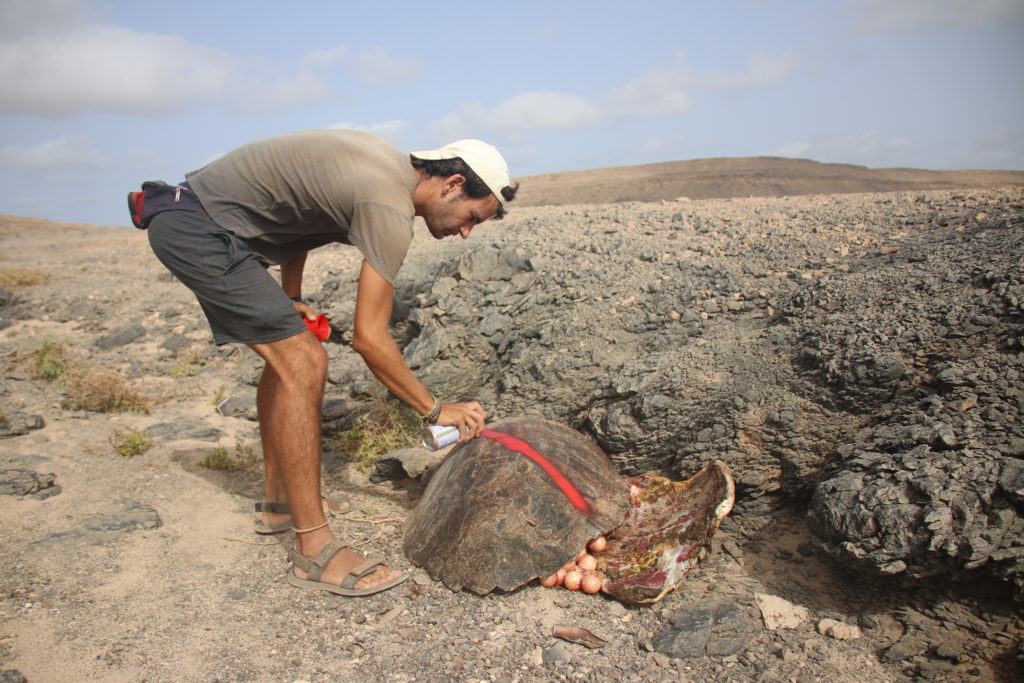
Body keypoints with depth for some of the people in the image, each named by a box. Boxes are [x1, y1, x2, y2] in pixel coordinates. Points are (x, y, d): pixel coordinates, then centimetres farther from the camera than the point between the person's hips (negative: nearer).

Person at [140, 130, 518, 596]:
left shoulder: (388, 166, 8)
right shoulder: (390, 210, -21)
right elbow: (369, 338, -23)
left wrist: (291, 299, 16)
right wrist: (436, 411, -13)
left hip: (189, 220, 11)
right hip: (199, 228, -11)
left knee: (288, 352, 16)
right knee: (303, 364, -18)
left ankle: (279, 503, 27)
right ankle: (314, 550, -14)